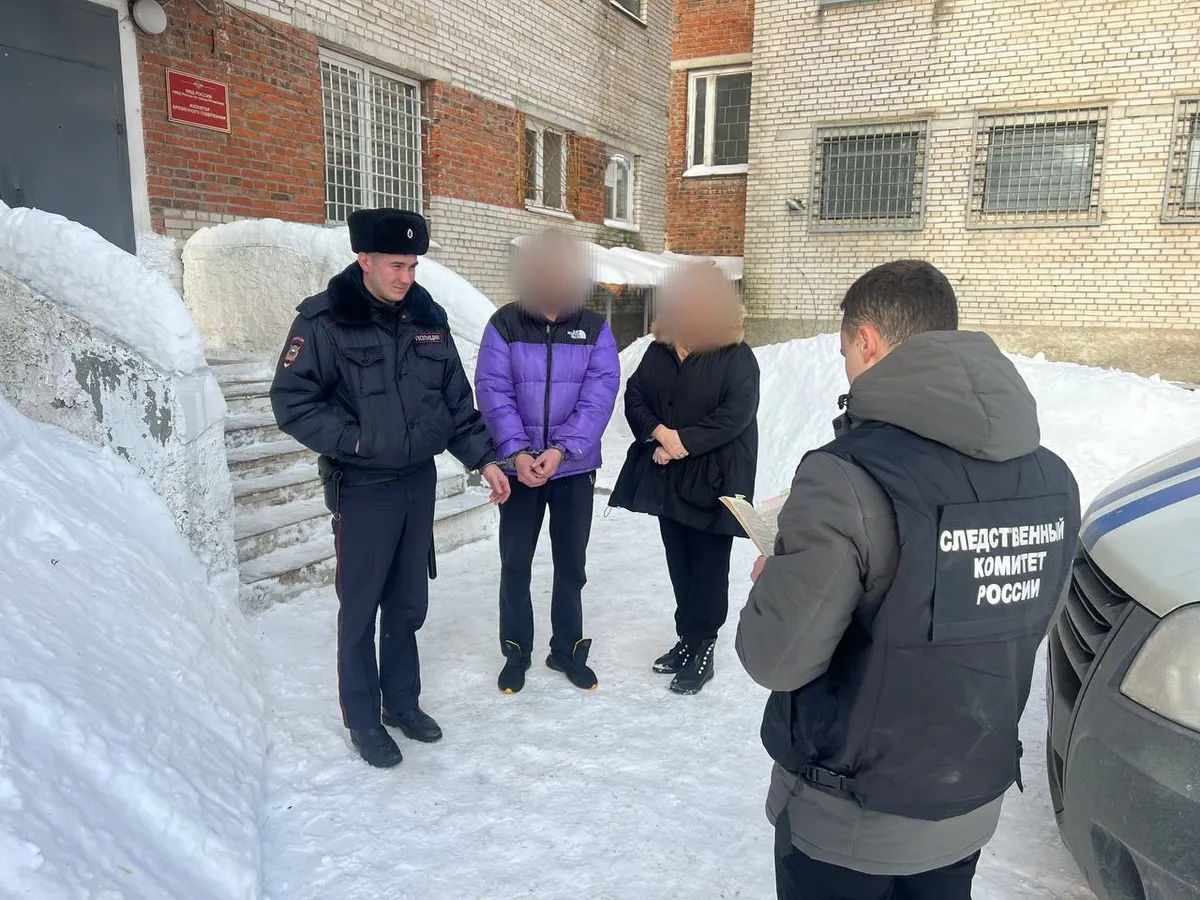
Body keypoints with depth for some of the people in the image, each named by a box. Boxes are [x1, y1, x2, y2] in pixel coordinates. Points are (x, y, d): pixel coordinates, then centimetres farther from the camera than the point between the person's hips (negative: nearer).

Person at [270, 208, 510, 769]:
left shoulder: (427, 317, 5)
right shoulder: (325, 321, -12)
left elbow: (457, 399, 11)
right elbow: (291, 401, -11)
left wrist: (483, 459, 7)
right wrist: (354, 440, -17)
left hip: (419, 481, 5)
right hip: (362, 487, -5)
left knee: (409, 603, 16)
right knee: (361, 607, 6)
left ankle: (402, 702, 34)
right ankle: (363, 720, 24)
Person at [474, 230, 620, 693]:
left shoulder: (595, 328, -2)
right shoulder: (504, 324, -4)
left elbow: (600, 393, -9)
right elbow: (492, 391, -9)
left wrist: (561, 450, -20)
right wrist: (517, 452, -21)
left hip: (575, 465, 1)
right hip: (520, 464, -1)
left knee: (571, 563, 12)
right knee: (515, 563, 9)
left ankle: (567, 649, 30)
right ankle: (516, 652, 27)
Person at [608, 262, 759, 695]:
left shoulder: (737, 356, -8)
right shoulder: (659, 350, 9)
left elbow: (736, 413, -16)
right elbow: (634, 395, 7)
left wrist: (684, 441, -19)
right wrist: (657, 432, -12)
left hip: (715, 477, -6)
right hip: (667, 475, 6)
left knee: (708, 566, 1)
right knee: (679, 561, 14)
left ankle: (700, 649, 12)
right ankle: (688, 639, 29)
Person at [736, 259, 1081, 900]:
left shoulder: (850, 478, -28)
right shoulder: (1051, 479, -6)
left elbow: (776, 658, -25)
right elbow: (1021, 626, 5)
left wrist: (771, 581, -4)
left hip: (850, 823, -5)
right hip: (972, 805, 6)